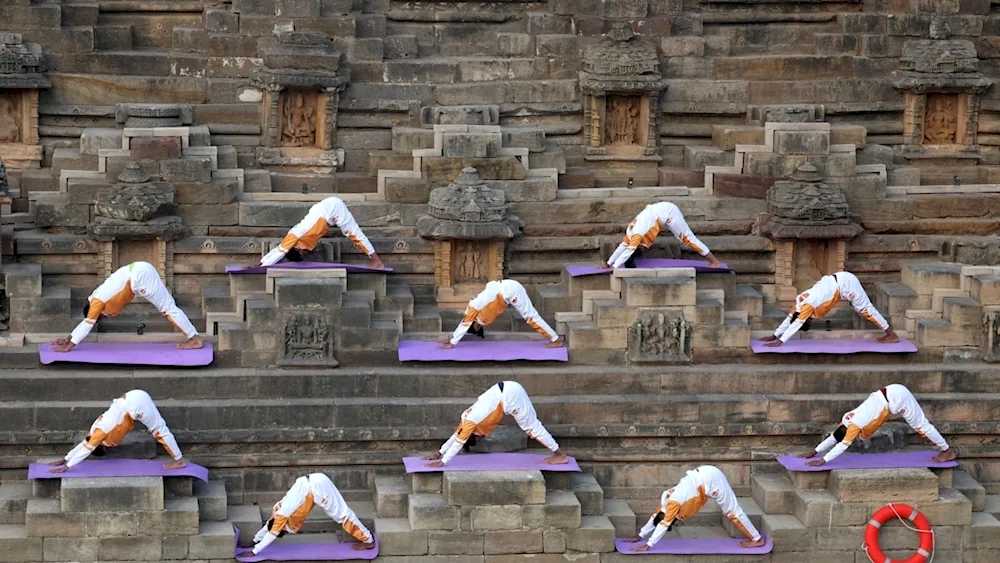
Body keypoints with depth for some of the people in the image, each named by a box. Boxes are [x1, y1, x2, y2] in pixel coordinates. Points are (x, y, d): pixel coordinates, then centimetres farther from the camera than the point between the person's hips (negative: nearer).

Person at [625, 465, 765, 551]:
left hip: (710, 479, -8)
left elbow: (663, 525, -21)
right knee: (731, 510, 15)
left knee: (732, 511, -2)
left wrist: (647, 546, -20)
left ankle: (757, 539, 4)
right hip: (706, 476, 8)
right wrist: (640, 536, 18)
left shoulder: (673, 504, -19)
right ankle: (755, 537, 21)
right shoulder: (667, 500, 5)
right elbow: (655, 517, 16)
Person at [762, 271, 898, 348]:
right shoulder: (800, 301, 1)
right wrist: (774, 336, 8)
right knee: (864, 309, 15)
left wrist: (779, 342, -26)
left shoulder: (808, 306, -23)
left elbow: (796, 324, -25)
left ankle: (892, 335, 3)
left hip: (845, 284, -8)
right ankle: (888, 334, 22)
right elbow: (789, 319, 9)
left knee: (866, 309, -3)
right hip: (841, 281, 8)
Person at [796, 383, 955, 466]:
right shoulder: (847, 420, 4)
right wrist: (814, 452, 12)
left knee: (920, 424, 0)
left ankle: (947, 451, 9)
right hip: (892, 394, 9)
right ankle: (944, 449, 26)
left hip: (896, 397, -9)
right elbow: (834, 437, 13)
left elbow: (842, 445, -24)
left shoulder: (855, 425, -20)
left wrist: (822, 461, -26)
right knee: (919, 424, 17)